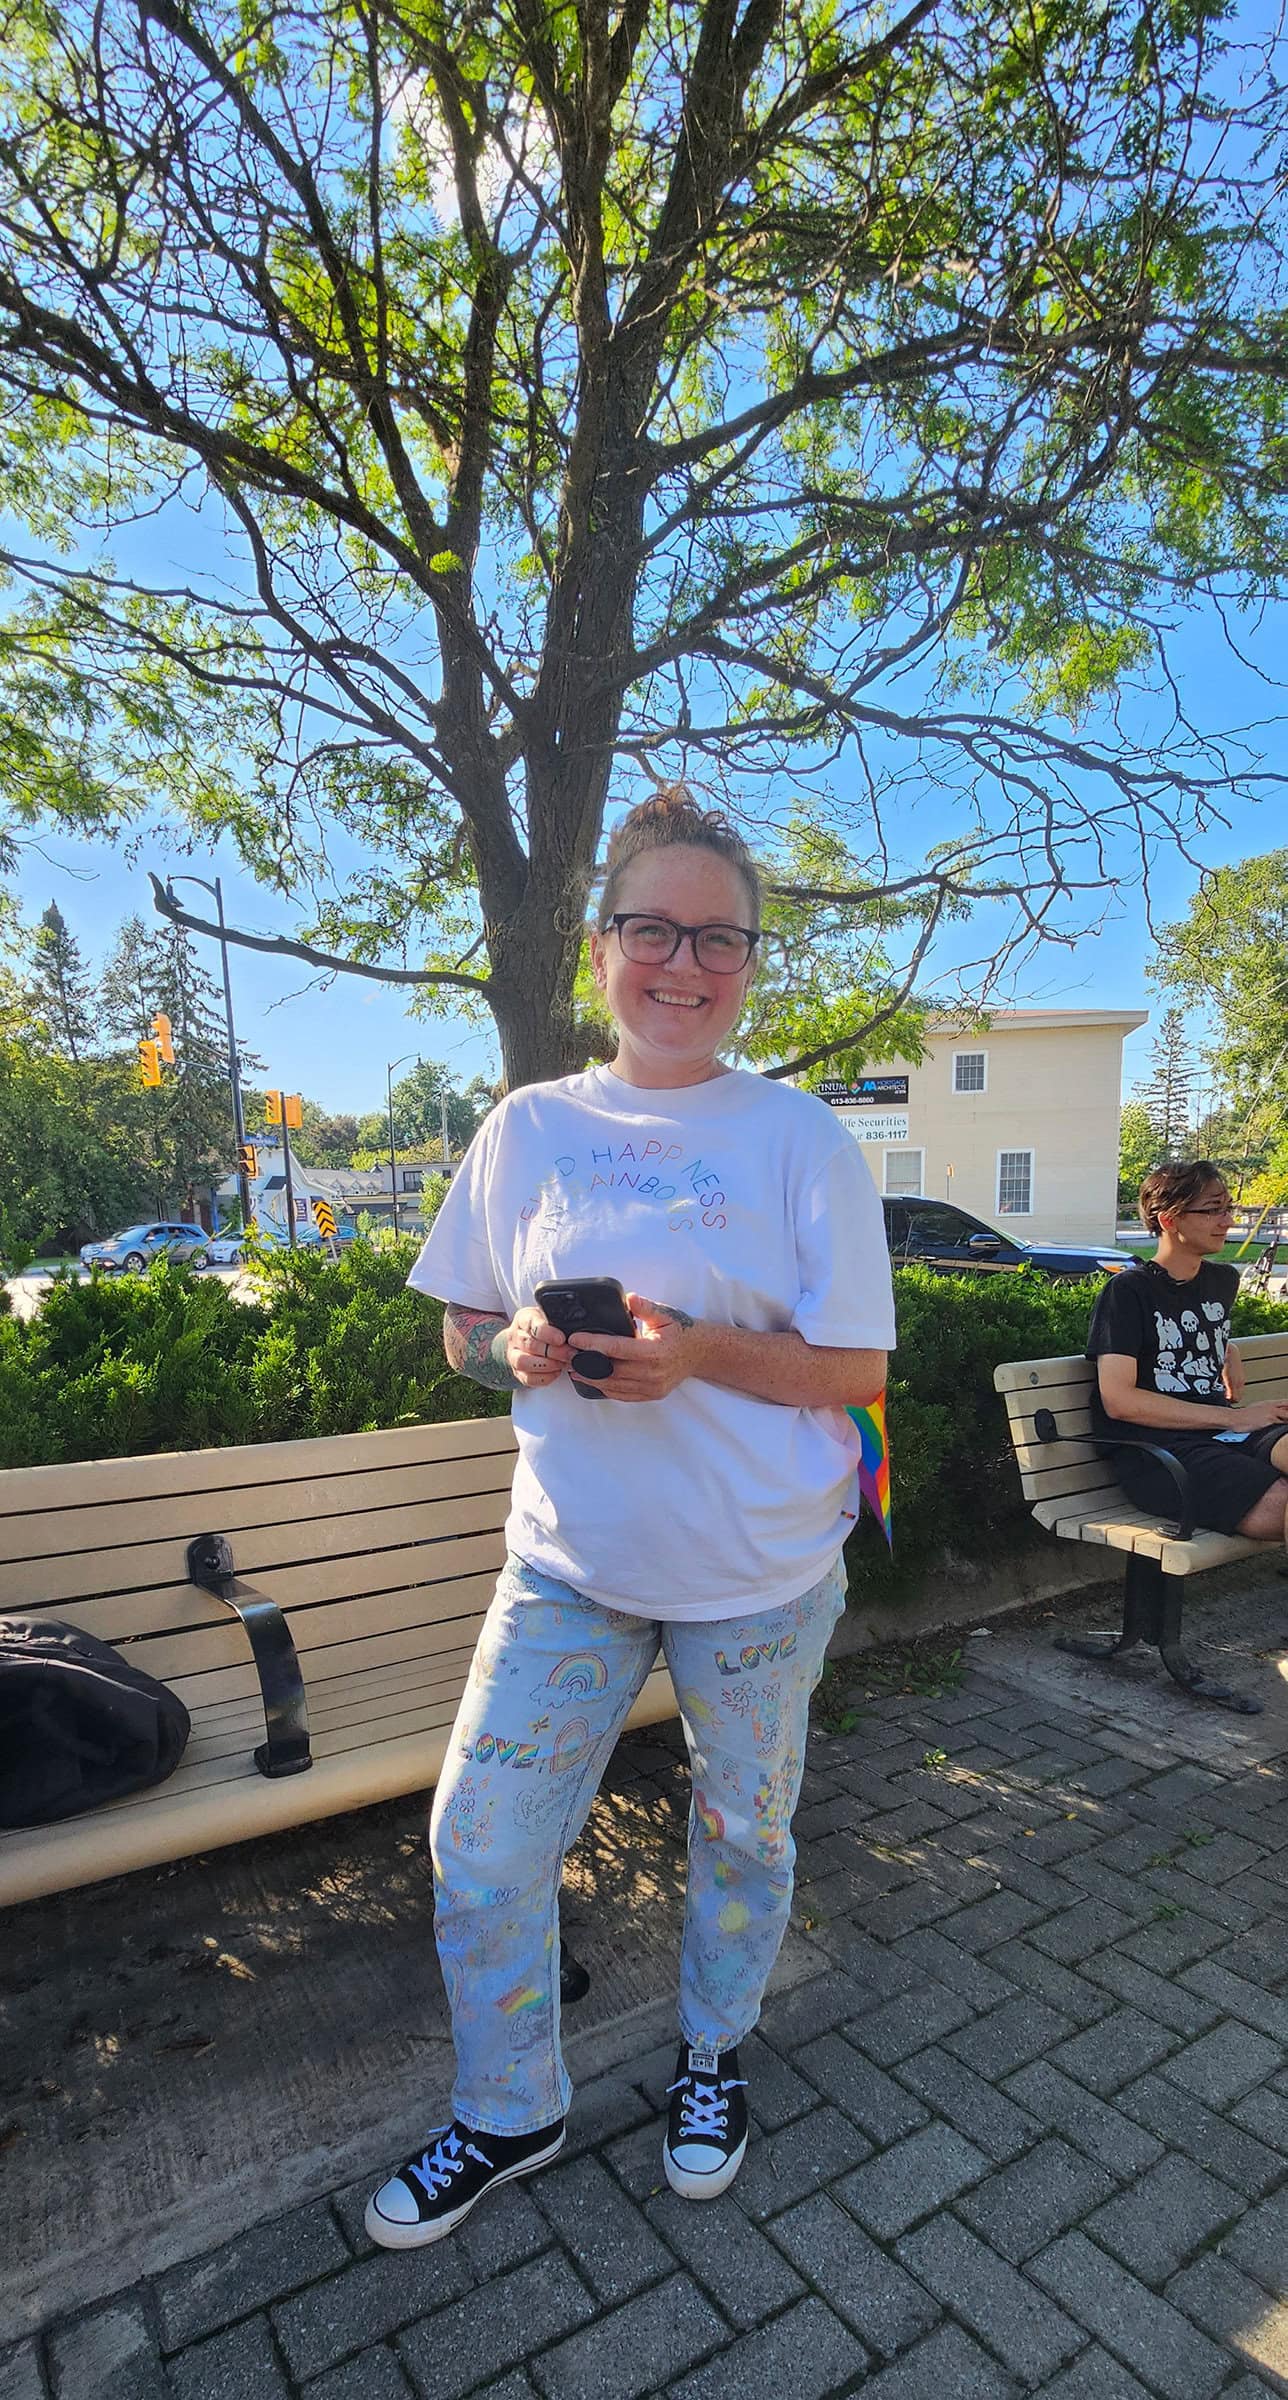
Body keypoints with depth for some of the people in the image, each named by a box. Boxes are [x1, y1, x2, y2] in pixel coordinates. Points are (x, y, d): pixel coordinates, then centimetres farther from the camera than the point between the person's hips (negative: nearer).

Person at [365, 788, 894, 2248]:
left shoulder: (801, 1140, -8)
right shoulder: (529, 1129, 0)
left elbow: (855, 1370, -8)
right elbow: (461, 1330, 7)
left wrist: (698, 1352, -24)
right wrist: (517, 1347, -16)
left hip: (760, 1574, -1)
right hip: (570, 1559, 2)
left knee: (743, 1833, 19)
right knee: (479, 1847, 7)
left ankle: (713, 2054, 51)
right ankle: (508, 2112, 38)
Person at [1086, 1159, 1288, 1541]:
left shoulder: (1223, 1280, 20)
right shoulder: (1128, 1290, -2)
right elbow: (1118, 1401, -10)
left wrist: (1230, 1352, 21)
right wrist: (1233, 1417, -10)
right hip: (1157, 1449, -6)